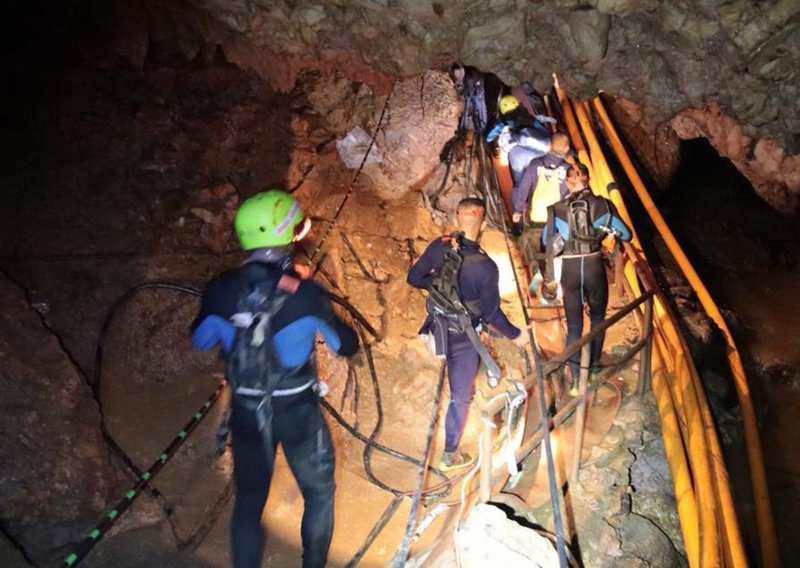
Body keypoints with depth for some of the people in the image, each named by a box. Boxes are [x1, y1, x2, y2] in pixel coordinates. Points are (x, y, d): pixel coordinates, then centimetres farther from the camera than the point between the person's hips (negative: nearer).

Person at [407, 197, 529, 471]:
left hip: (438, 324, 6)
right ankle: (449, 456, 25)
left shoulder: (439, 246, -14)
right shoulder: (485, 267, -28)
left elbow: (414, 278, -2)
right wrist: (515, 335, -4)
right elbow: (491, 314, -20)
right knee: (460, 396, 11)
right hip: (461, 336, -5)